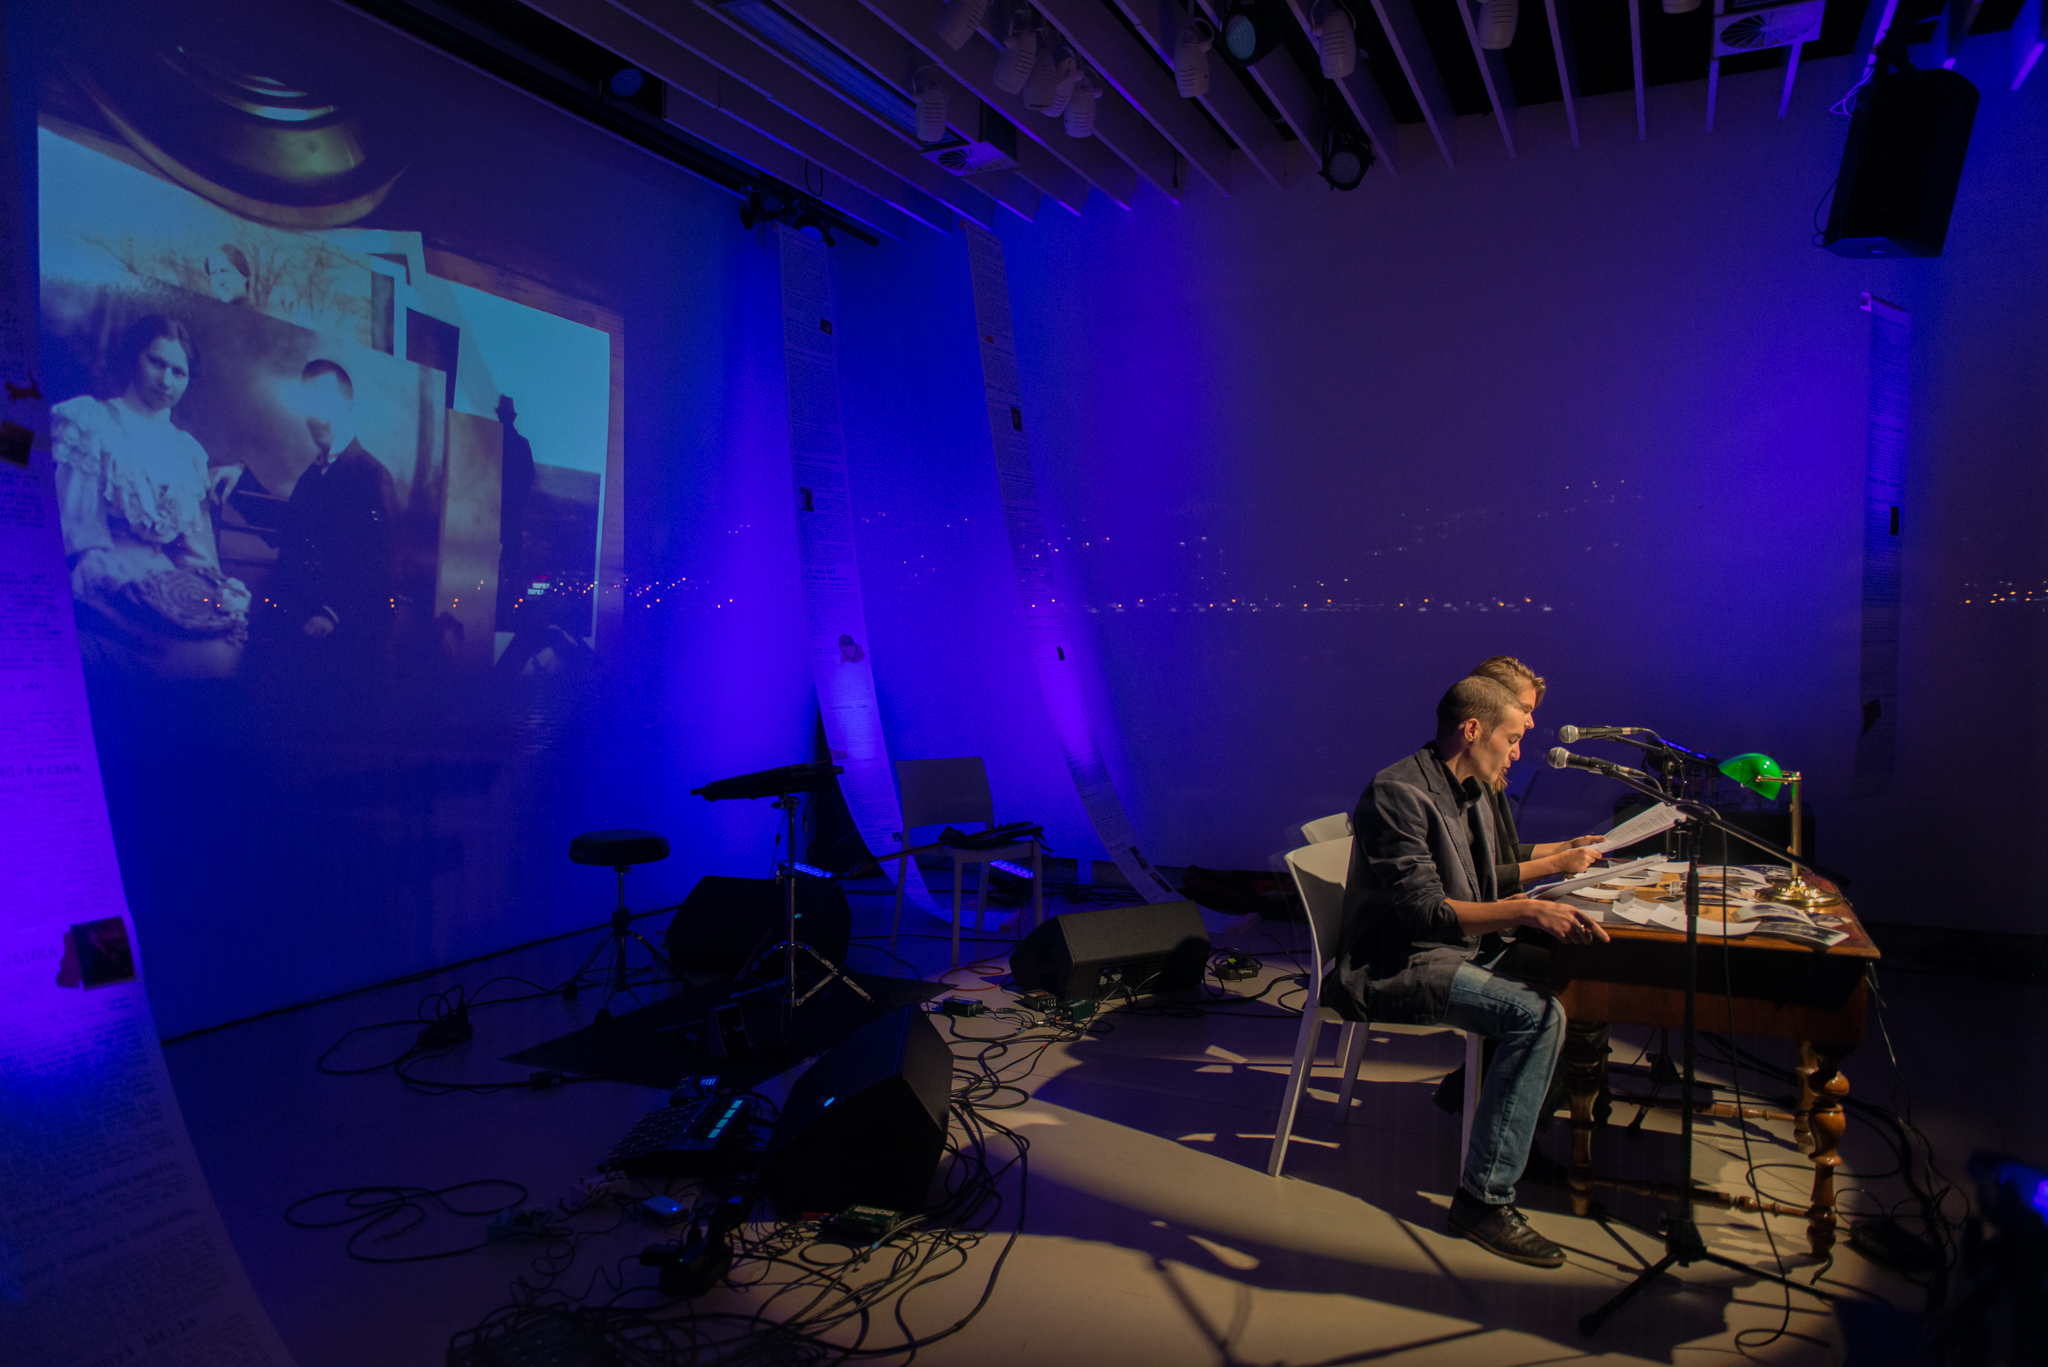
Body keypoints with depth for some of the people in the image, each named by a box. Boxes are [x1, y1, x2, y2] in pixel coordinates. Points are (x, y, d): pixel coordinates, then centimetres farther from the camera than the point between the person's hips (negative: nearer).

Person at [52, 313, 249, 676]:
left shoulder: (186, 449, 24)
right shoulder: (88, 421, 8)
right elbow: (79, 528, -2)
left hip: (175, 577, 5)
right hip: (112, 587, -5)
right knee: (215, 656, -33)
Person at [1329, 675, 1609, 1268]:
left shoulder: (1470, 793, 13)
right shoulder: (1398, 794, -18)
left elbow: (1485, 886, 19)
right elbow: (1423, 910, -23)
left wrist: (1551, 913, 5)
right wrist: (1525, 912, -24)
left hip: (1459, 951, 9)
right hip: (1395, 969, -9)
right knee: (1538, 1014, -25)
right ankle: (1485, 1196, -18)